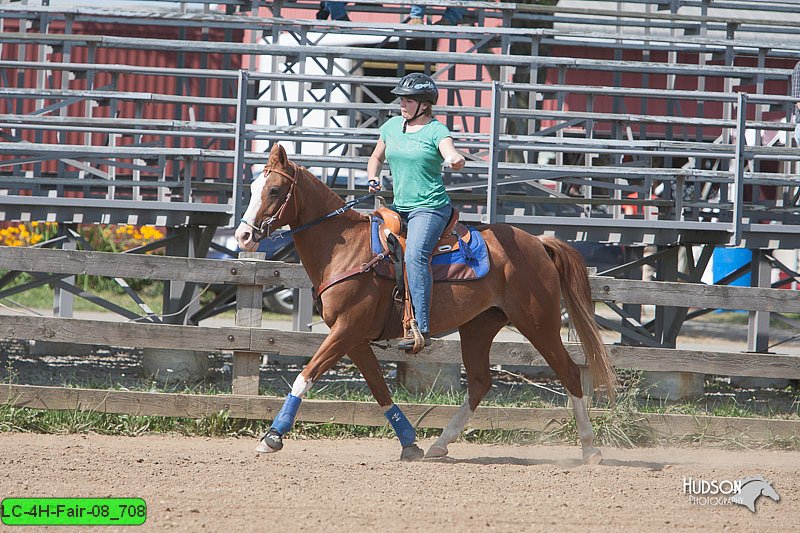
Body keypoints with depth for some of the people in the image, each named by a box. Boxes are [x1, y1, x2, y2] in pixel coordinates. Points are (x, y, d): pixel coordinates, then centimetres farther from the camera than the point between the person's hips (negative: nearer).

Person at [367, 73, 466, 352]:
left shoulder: (436, 131, -5)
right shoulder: (392, 126, 13)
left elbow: (451, 155, -22)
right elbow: (376, 157, 26)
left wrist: (456, 160, -46)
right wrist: (373, 178, 6)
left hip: (430, 208, -8)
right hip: (399, 208, 8)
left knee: (415, 256, -29)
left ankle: (422, 329, -37)